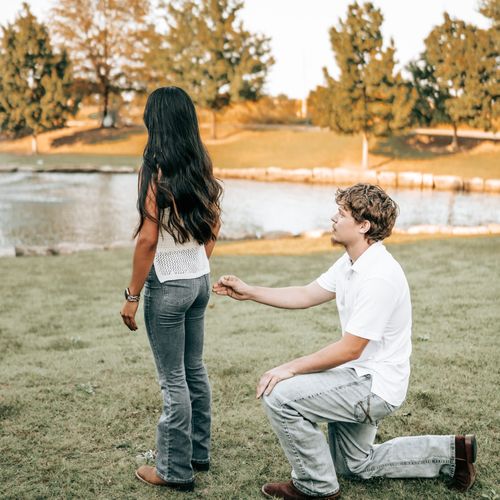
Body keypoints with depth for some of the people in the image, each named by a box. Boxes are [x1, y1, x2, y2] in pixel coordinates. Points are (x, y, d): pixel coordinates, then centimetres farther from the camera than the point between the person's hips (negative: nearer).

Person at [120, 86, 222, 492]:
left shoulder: (156, 171, -17)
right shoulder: (202, 166, 4)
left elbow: (148, 239, -19)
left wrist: (132, 295, -12)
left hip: (168, 285, -7)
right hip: (200, 280, 7)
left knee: (173, 380, 3)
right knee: (195, 369, 18)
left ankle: (175, 469, 15)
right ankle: (199, 452, 32)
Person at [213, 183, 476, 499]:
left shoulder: (379, 278, -28)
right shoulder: (352, 262, 3)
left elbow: (349, 350, -26)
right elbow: (306, 296, 11)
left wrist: (291, 368, -20)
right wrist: (249, 292, 7)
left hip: (376, 385, -10)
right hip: (364, 379, 10)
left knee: (280, 395, -20)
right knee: (355, 465, 24)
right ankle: (449, 452, 27)